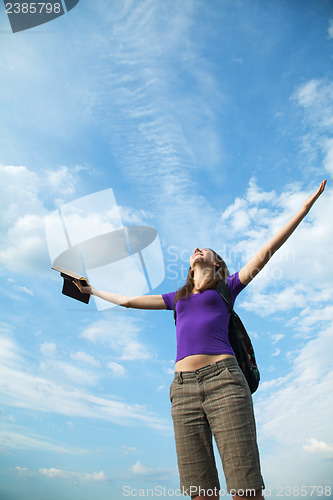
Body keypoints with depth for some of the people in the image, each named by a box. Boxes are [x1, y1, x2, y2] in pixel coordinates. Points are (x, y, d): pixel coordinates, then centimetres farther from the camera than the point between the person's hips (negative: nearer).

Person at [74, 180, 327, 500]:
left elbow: (267, 251, 14)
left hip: (223, 378, -3)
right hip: (183, 387, 3)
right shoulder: (177, 298, 26)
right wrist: (92, 291, 41)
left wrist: (305, 206, 14)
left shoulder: (227, 287, 18)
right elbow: (127, 300, 33)